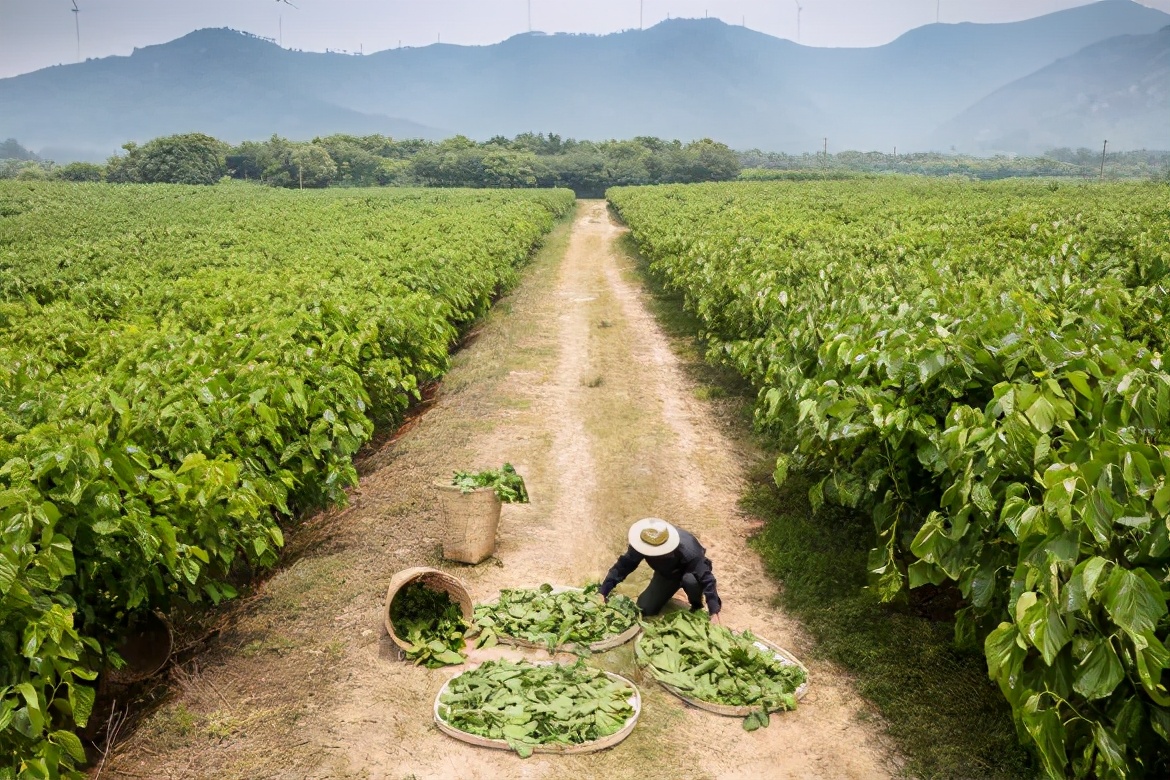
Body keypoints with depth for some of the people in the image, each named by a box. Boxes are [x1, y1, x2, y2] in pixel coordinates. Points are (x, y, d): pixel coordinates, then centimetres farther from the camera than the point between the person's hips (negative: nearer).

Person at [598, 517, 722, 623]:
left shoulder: (688, 551, -43)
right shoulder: (642, 544, -32)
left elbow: (706, 578, -41)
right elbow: (624, 565, -23)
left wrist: (714, 612, -47)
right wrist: (602, 591, -30)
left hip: (689, 571, -4)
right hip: (666, 573, 4)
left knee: (690, 580, -39)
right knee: (644, 609, -5)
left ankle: (697, 607, -7)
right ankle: (669, 590, 24)